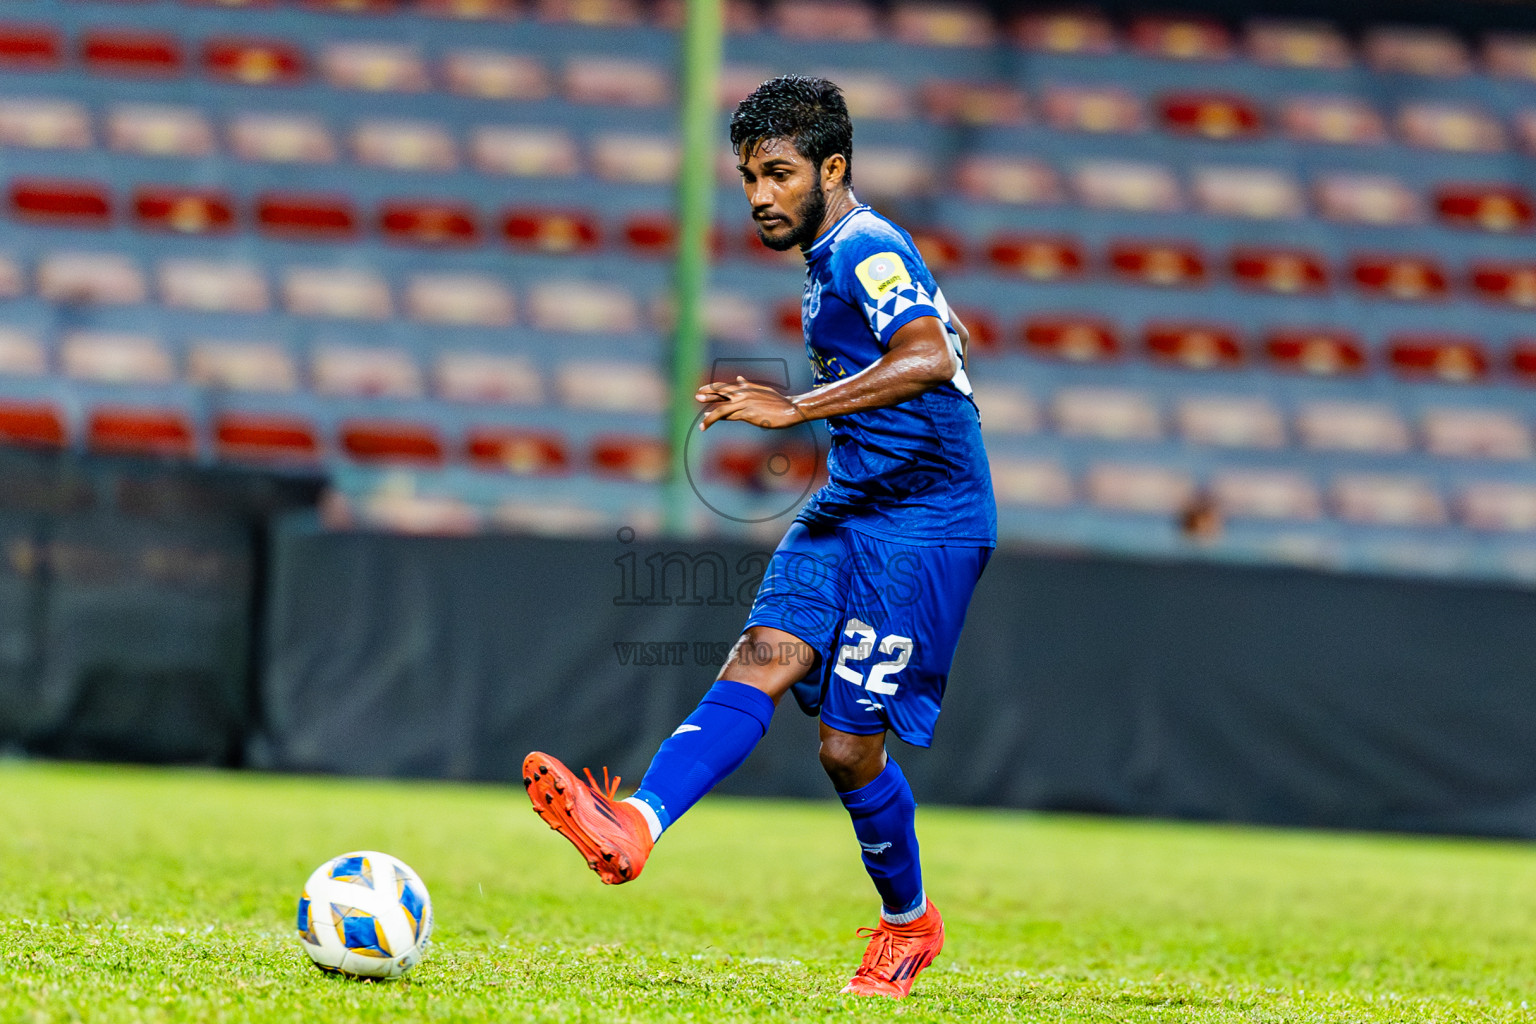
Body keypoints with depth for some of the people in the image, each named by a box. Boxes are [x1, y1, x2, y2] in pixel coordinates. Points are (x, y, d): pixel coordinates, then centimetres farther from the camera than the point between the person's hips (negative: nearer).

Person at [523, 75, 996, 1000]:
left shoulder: (866, 249, -15)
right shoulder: (841, 253, 15)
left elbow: (929, 358, -33)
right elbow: (949, 332, 31)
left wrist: (799, 409, -39)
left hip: (925, 524, -9)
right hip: (849, 506, 9)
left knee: (849, 744, -6)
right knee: (763, 660, -13)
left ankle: (909, 923, 17)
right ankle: (635, 829, -30)